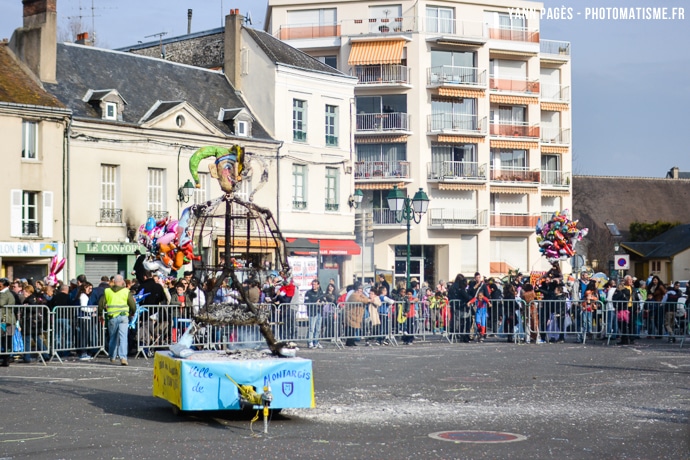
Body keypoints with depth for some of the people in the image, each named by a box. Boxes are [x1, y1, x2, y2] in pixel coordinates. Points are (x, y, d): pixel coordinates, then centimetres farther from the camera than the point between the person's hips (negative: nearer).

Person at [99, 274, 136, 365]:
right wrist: (131, 313, 22)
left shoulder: (107, 291, 7)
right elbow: (133, 305, 3)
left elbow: (101, 305, 8)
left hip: (111, 317, 2)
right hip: (123, 317, -2)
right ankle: (123, 357, -18)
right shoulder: (126, 291, 2)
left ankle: (112, 357, 26)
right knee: (123, 337, -5)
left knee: (113, 337, 16)